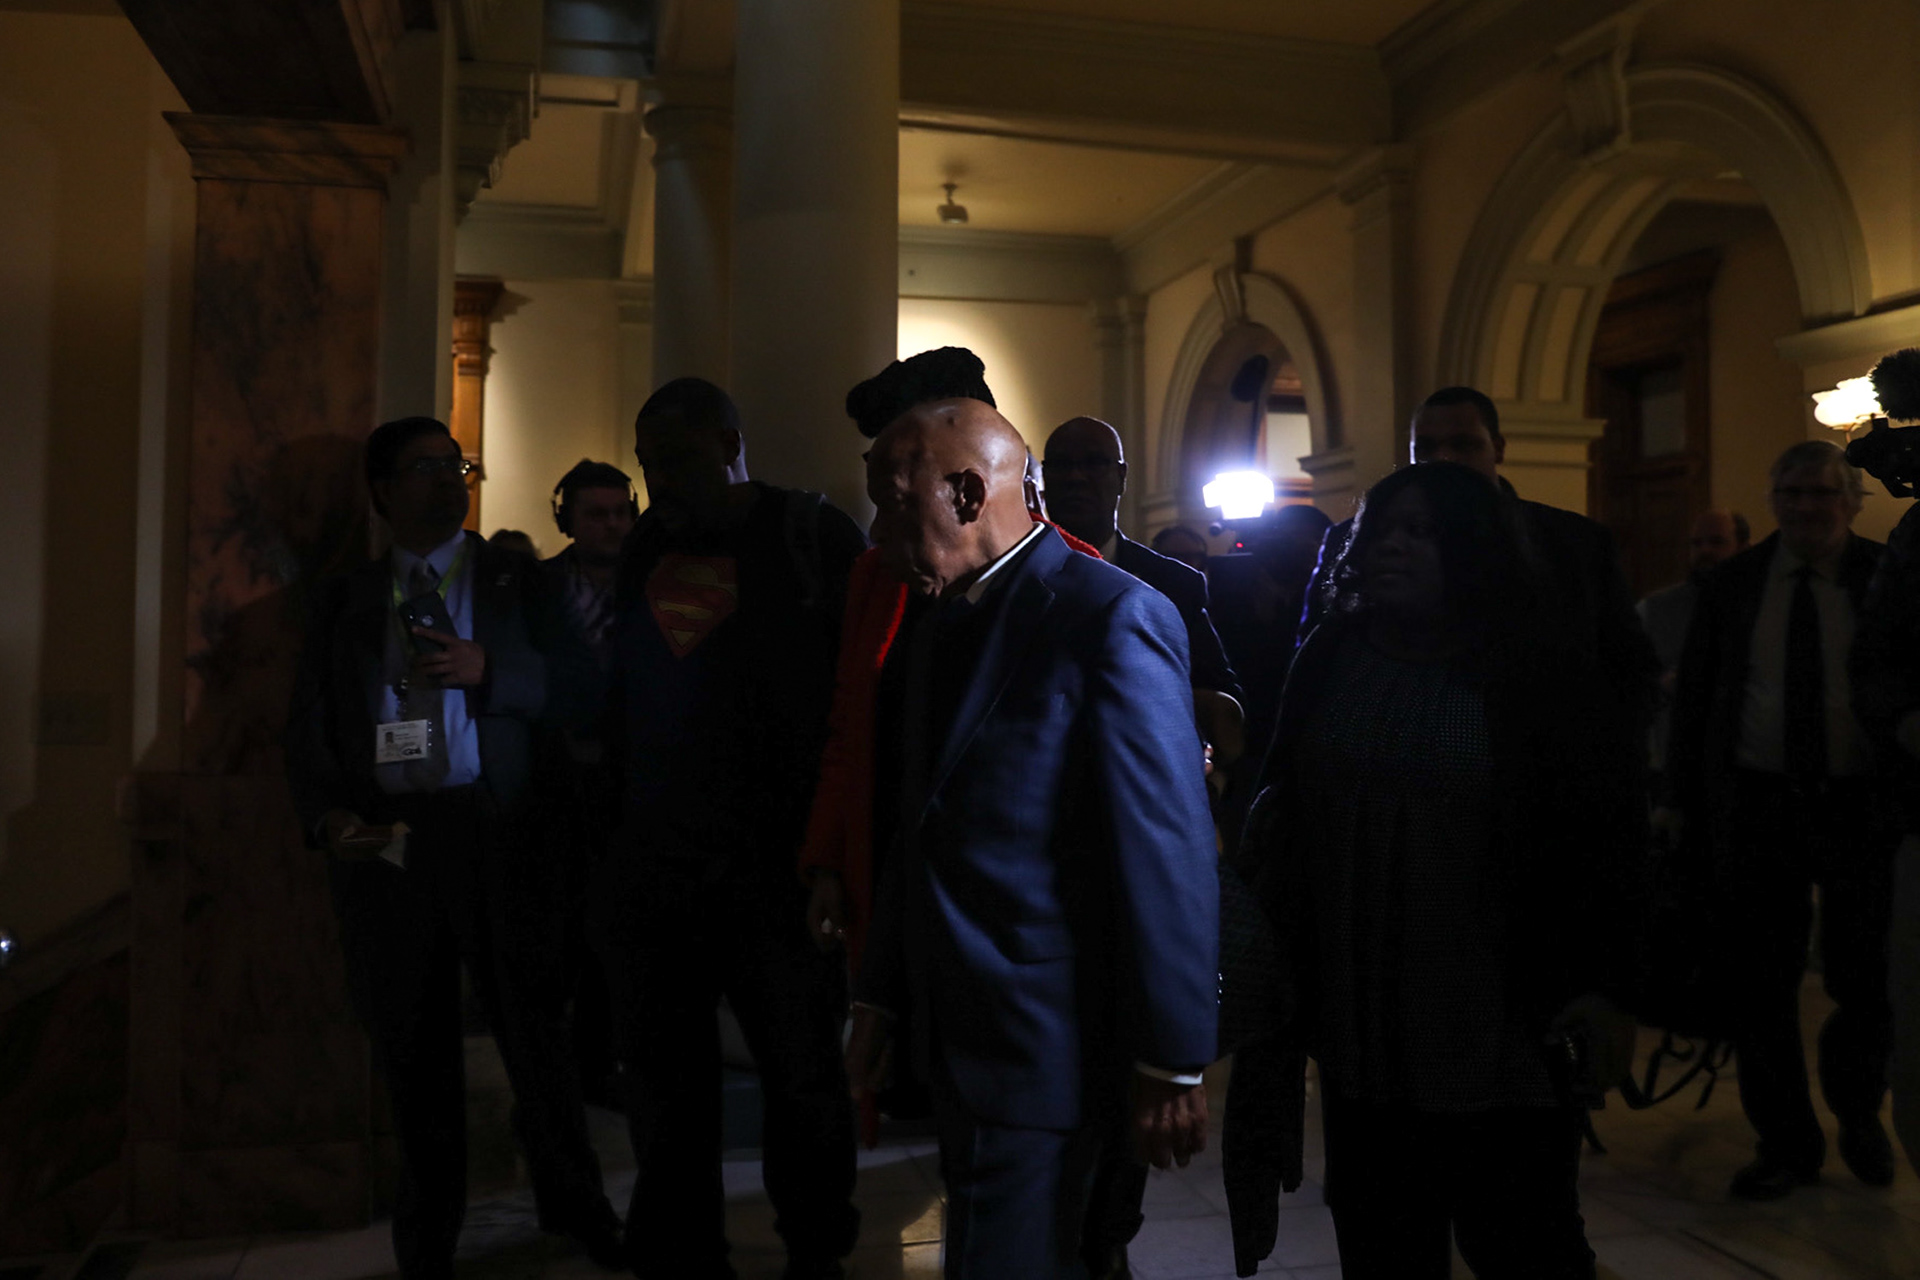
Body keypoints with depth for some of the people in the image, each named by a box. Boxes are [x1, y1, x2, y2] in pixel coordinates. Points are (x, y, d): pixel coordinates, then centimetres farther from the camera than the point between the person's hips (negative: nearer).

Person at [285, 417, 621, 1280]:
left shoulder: (518, 580, 8)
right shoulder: (345, 599, 13)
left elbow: (579, 689, 0)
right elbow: (308, 723, 11)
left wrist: (488, 671, -15)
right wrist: (326, 813, -5)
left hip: (493, 830, -2)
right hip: (383, 839, 2)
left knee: (534, 1024, 5)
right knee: (411, 1043, 10)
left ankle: (571, 1202, 26)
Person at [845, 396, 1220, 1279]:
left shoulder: (1114, 617, -15)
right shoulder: (933, 620, 10)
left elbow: (1169, 854, -16)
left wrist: (1172, 1065, -14)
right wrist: (880, 996, 14)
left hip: (1046, 1043, -8)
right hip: (954, 1036, 8)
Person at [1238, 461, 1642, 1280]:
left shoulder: (1537, 664, -4)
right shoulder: (1328, 661, 6)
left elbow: (1603, 829, -5)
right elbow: (1284, 819, 10)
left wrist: (1602, 984, -10)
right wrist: (1283, 969, 6)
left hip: (1503, 1029, -3)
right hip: (1357, 1025, 4)